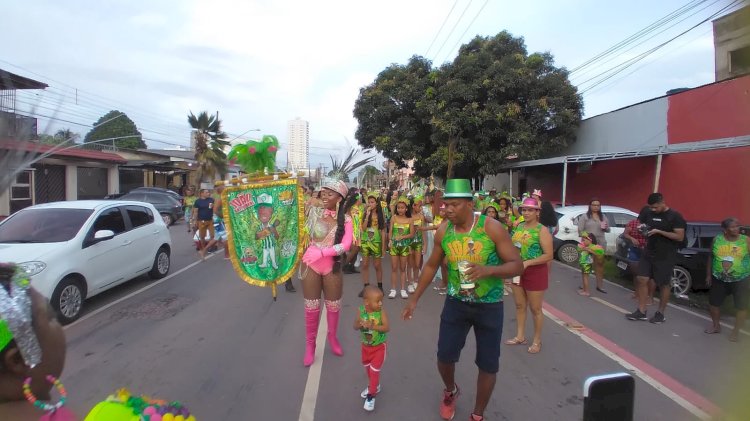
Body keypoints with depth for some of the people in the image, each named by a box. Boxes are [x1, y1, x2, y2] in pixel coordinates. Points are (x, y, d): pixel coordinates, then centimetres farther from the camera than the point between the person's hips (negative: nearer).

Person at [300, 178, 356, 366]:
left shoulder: (345, 219, -6)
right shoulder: (314, 212, -6)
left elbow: (346, 245, -18)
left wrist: (322, 252, -28)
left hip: (332, 267, 1)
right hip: (311, 265, -1)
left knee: (333, 306, 16)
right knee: (311, 307, 9)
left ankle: (332, 337, 41)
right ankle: (310, 344, 28)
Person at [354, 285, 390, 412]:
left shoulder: (381, 312, -24)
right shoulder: (361, 311, -17)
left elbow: (387, 327, -30)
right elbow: (355, 327, -13)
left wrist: (373, 326, -40)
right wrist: (360, 324, -35)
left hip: (379, 347, -4)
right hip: (366, 346, 4)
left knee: (374, 370, -1)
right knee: (367, 367, 23)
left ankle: (371, 395, 14)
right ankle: (374, 386, 47)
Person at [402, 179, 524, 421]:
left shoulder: (492, 228, -19)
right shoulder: (443, 231, -8)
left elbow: (517, 265, -15)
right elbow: (431, 266, 6)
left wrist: (488, 270, -34)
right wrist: (415, 298, 10)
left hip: (489, 306, -2)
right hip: (456, 303, 2)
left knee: (488, 365, 7)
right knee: (444, 357, 3)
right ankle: (450, 391, 39)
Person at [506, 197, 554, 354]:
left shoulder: (542, 230, -14)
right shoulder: (519, 226, 6)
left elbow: (548, 255, -19)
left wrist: (527, 263, -25)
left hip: (535, 272, -6)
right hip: (518, 271, 6)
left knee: (535, 309, 7)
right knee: (520, 305, 15)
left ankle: (537, 340, 23)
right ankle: (520, 336, 29)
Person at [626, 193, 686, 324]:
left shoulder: (675, 216, -10)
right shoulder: (649, 214, 7)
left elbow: (680, 237, -15)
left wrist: (659, 231, -23)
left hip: (665, 257, -5)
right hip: (648, 254, 6)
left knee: (663, 284, 6)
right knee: (641, 279, 0)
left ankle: (660, 314, 19)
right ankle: (641, 311, 8)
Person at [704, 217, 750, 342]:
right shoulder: (717, 240, -2)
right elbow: (711, 258, 7)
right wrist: (709, 274, 7)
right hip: (719, 279, 2)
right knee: (713, 303, 11)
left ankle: (736, 330, 20)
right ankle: (716, 325, 32)